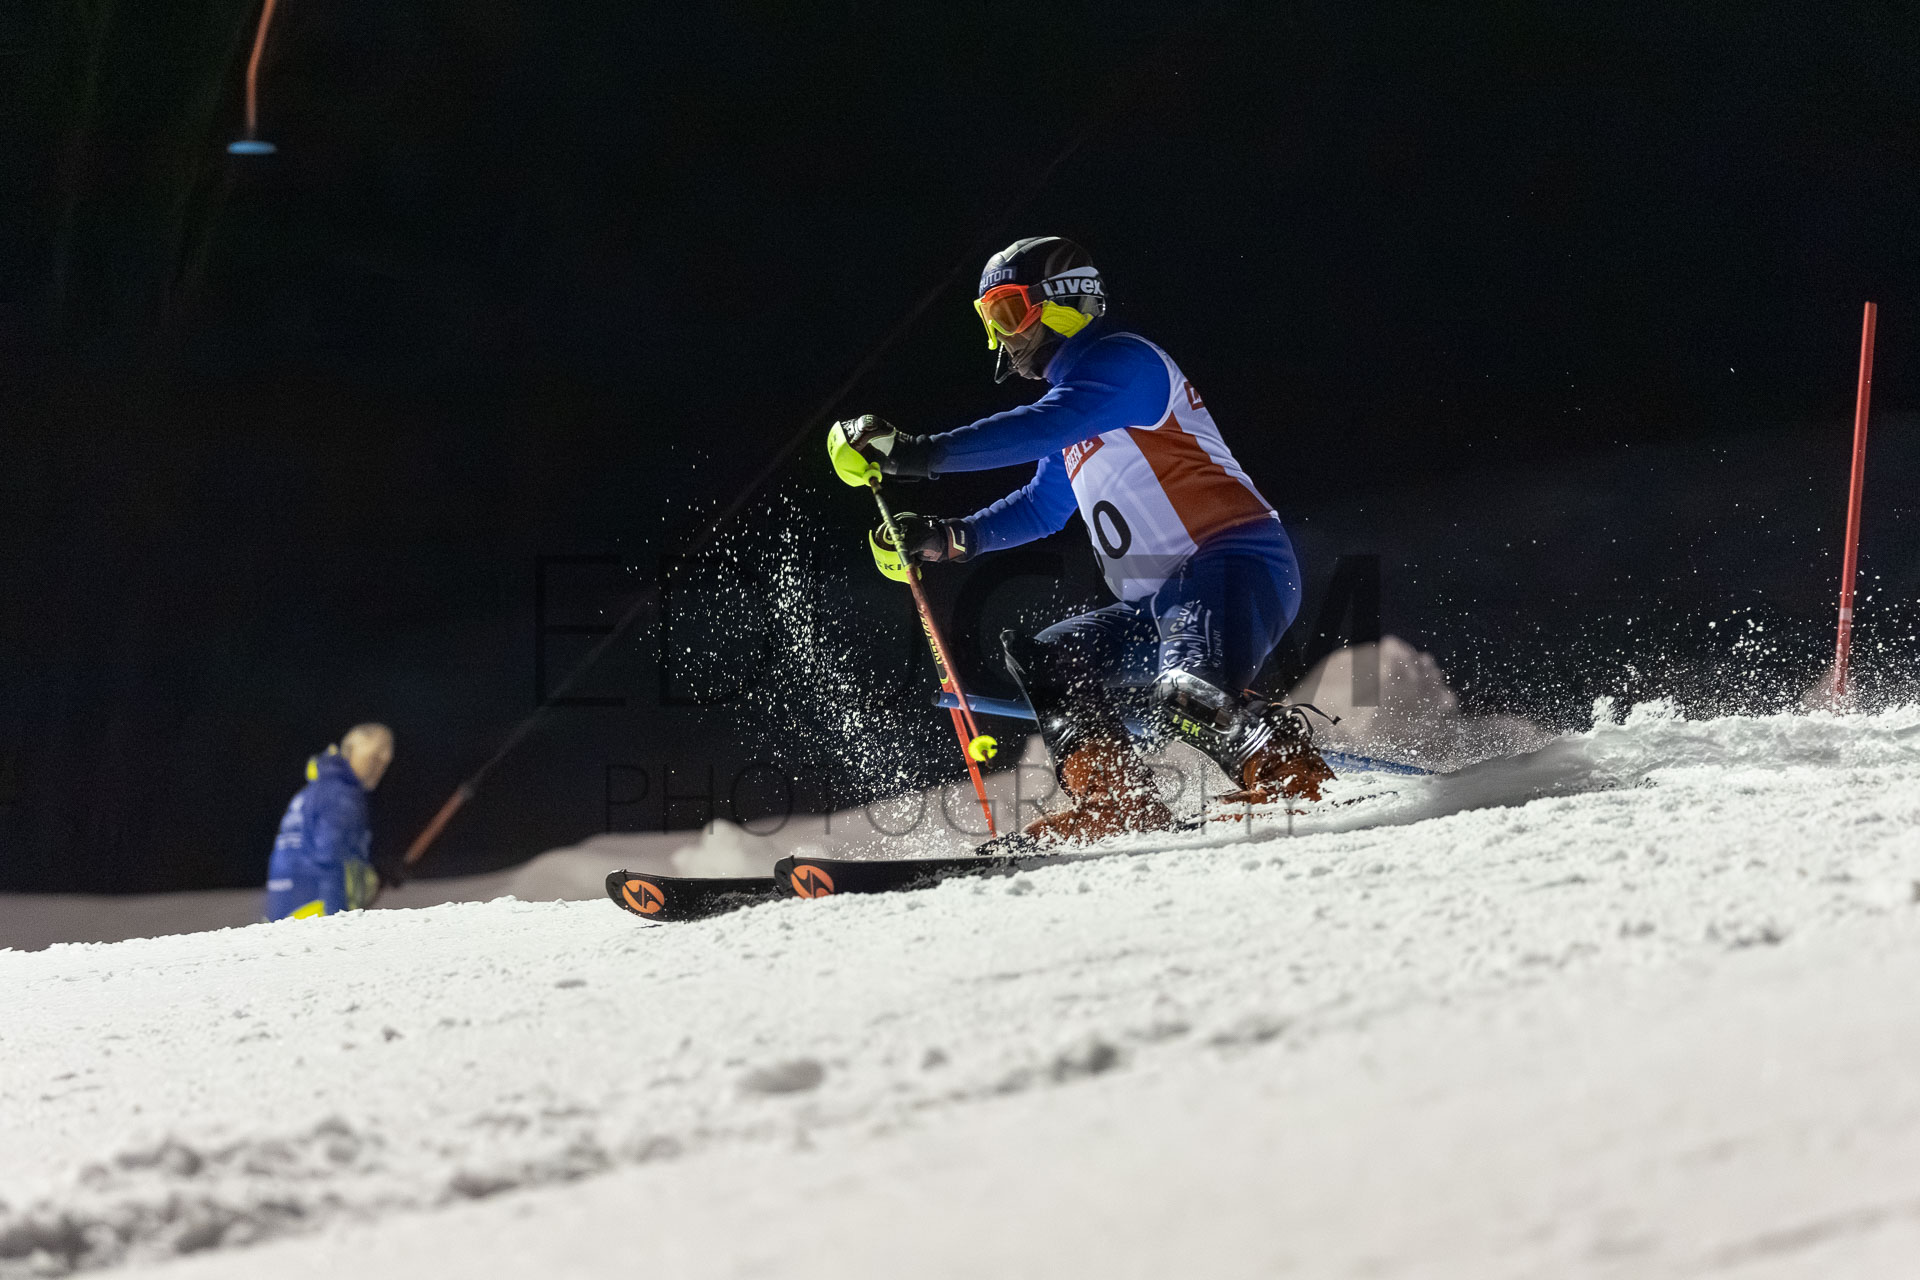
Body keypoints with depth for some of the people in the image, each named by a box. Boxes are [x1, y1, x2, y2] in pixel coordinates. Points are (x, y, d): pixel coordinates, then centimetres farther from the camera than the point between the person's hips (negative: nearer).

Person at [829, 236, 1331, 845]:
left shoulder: (1123, 360, -6)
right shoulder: (1077, 390, 25)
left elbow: (1043, 429, -23)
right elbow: (1041, 507, 38)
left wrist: (919, 454, -26)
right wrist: (950, 539, 24)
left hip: (1233, 570, -11)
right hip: (1160, 606, 11)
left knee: (1191, 692, -35)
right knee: (1048, 663, 5)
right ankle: (1117, 801, -8)